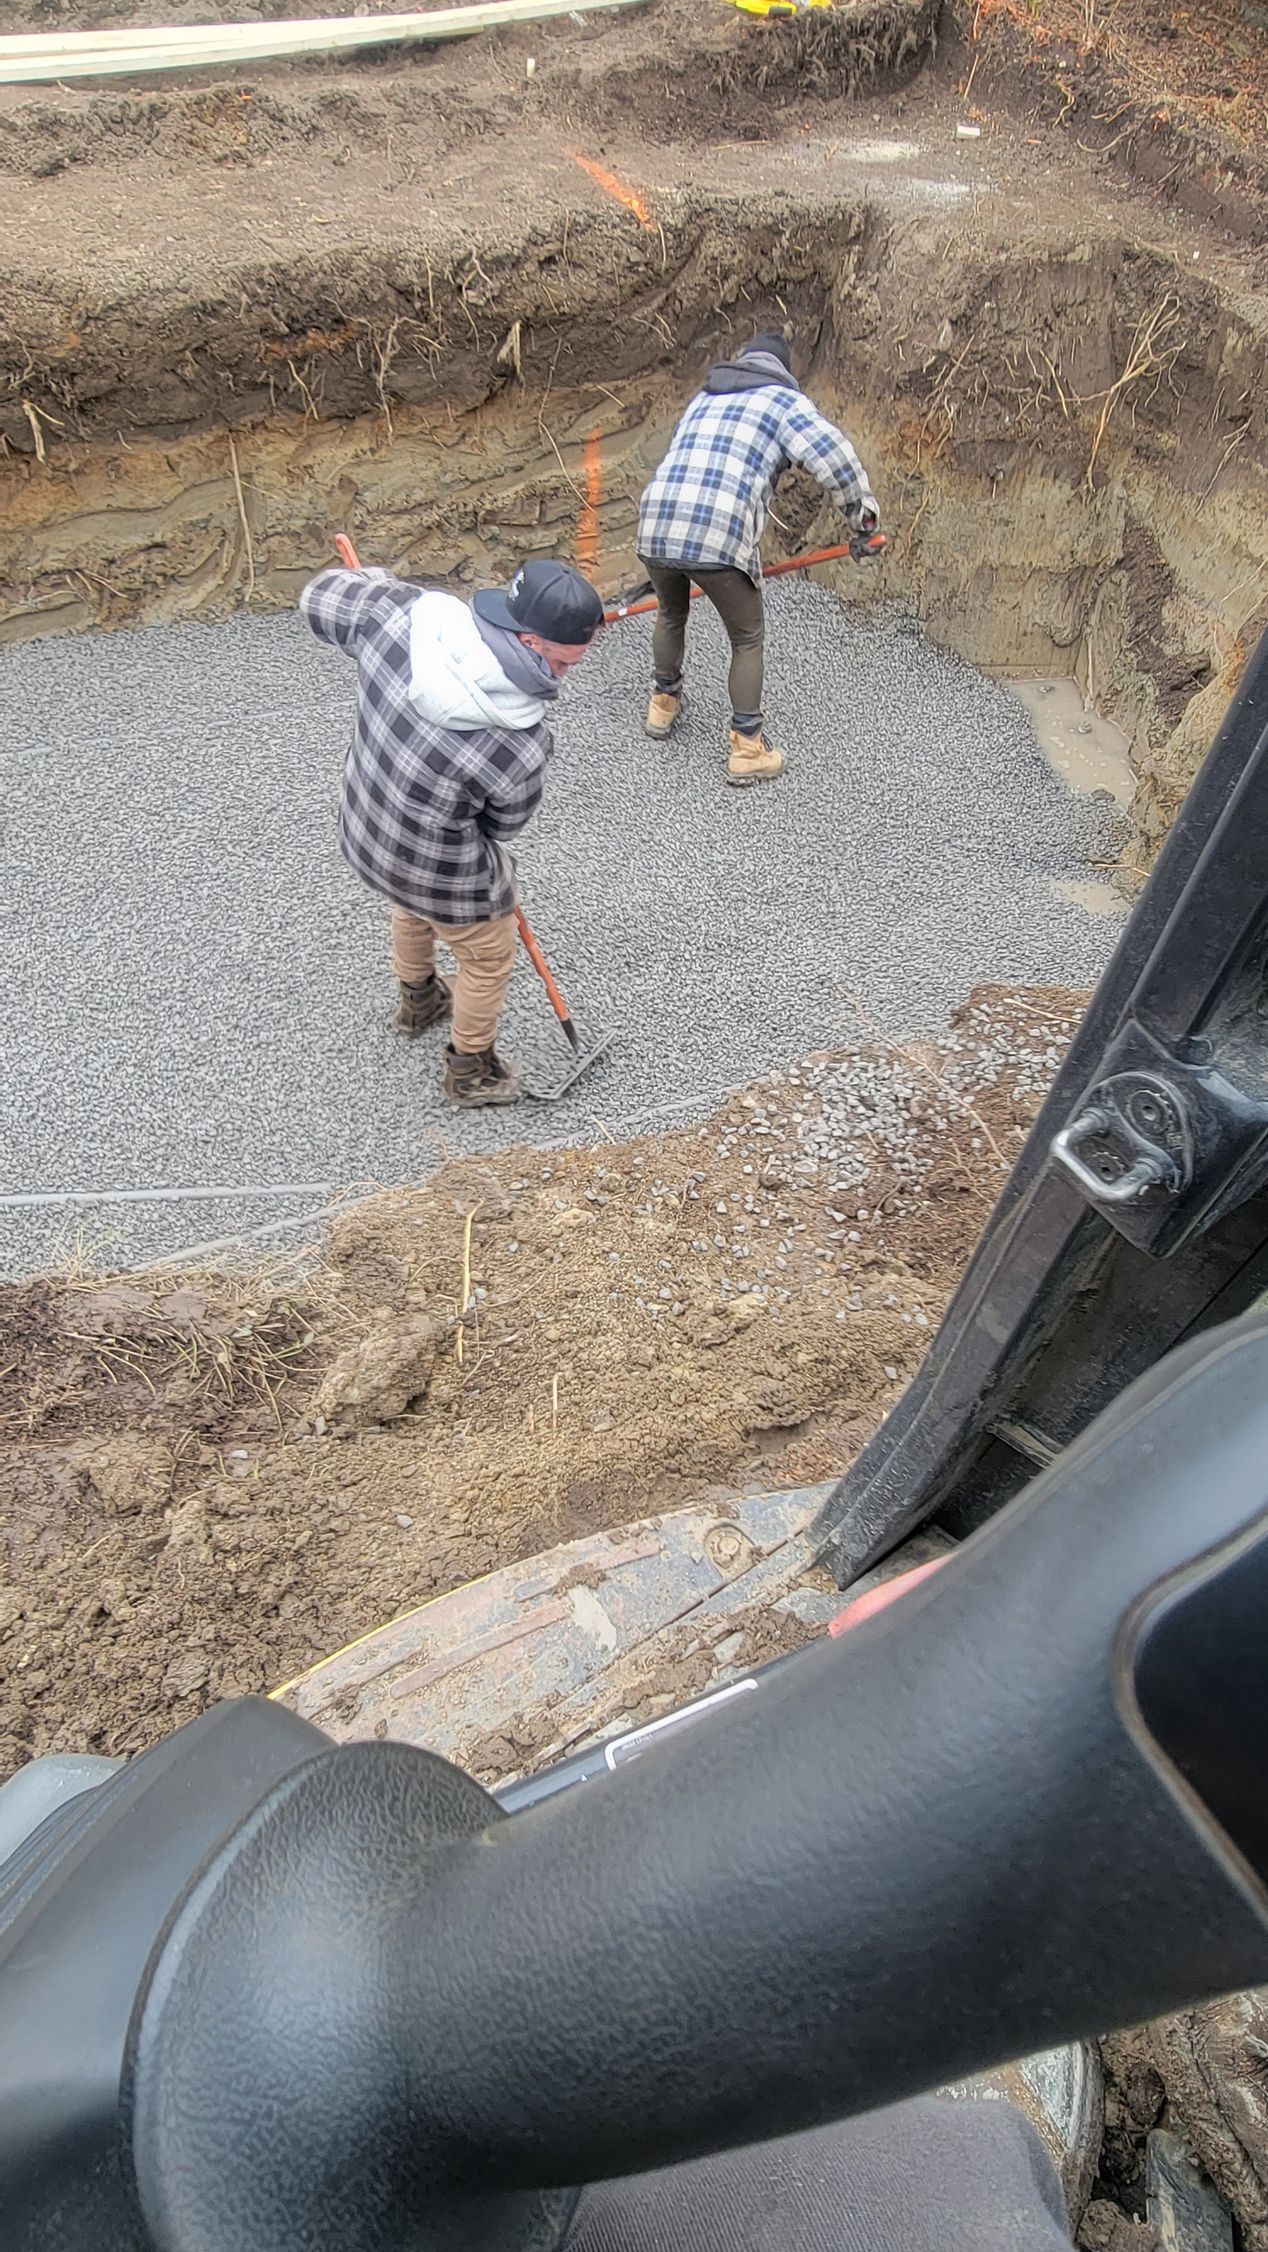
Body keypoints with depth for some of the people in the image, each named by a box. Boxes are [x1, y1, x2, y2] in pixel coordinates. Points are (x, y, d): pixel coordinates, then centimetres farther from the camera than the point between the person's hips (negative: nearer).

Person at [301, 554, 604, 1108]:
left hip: (364, 830, 7)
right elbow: (503, 825, -12)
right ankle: (470, 1072, 46)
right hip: (443, 873, -6)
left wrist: (378, 582, 16)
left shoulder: (401, 613, -24)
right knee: (488, 960, 22)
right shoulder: (521, 747, -33)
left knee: (411, 909, 37)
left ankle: (418, 1001, 68)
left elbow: (320, 598, -4)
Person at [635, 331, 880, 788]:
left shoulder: (704, 397, 29)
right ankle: (747, 749, 13)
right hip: (720, 537, -5)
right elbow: (832, 455, -6)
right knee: (747, 641, 11)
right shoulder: (783, 399, 9)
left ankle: (664, 703, 49)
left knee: (670, 617, 31)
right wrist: (862, 513, 7)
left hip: (655, 527, 5)